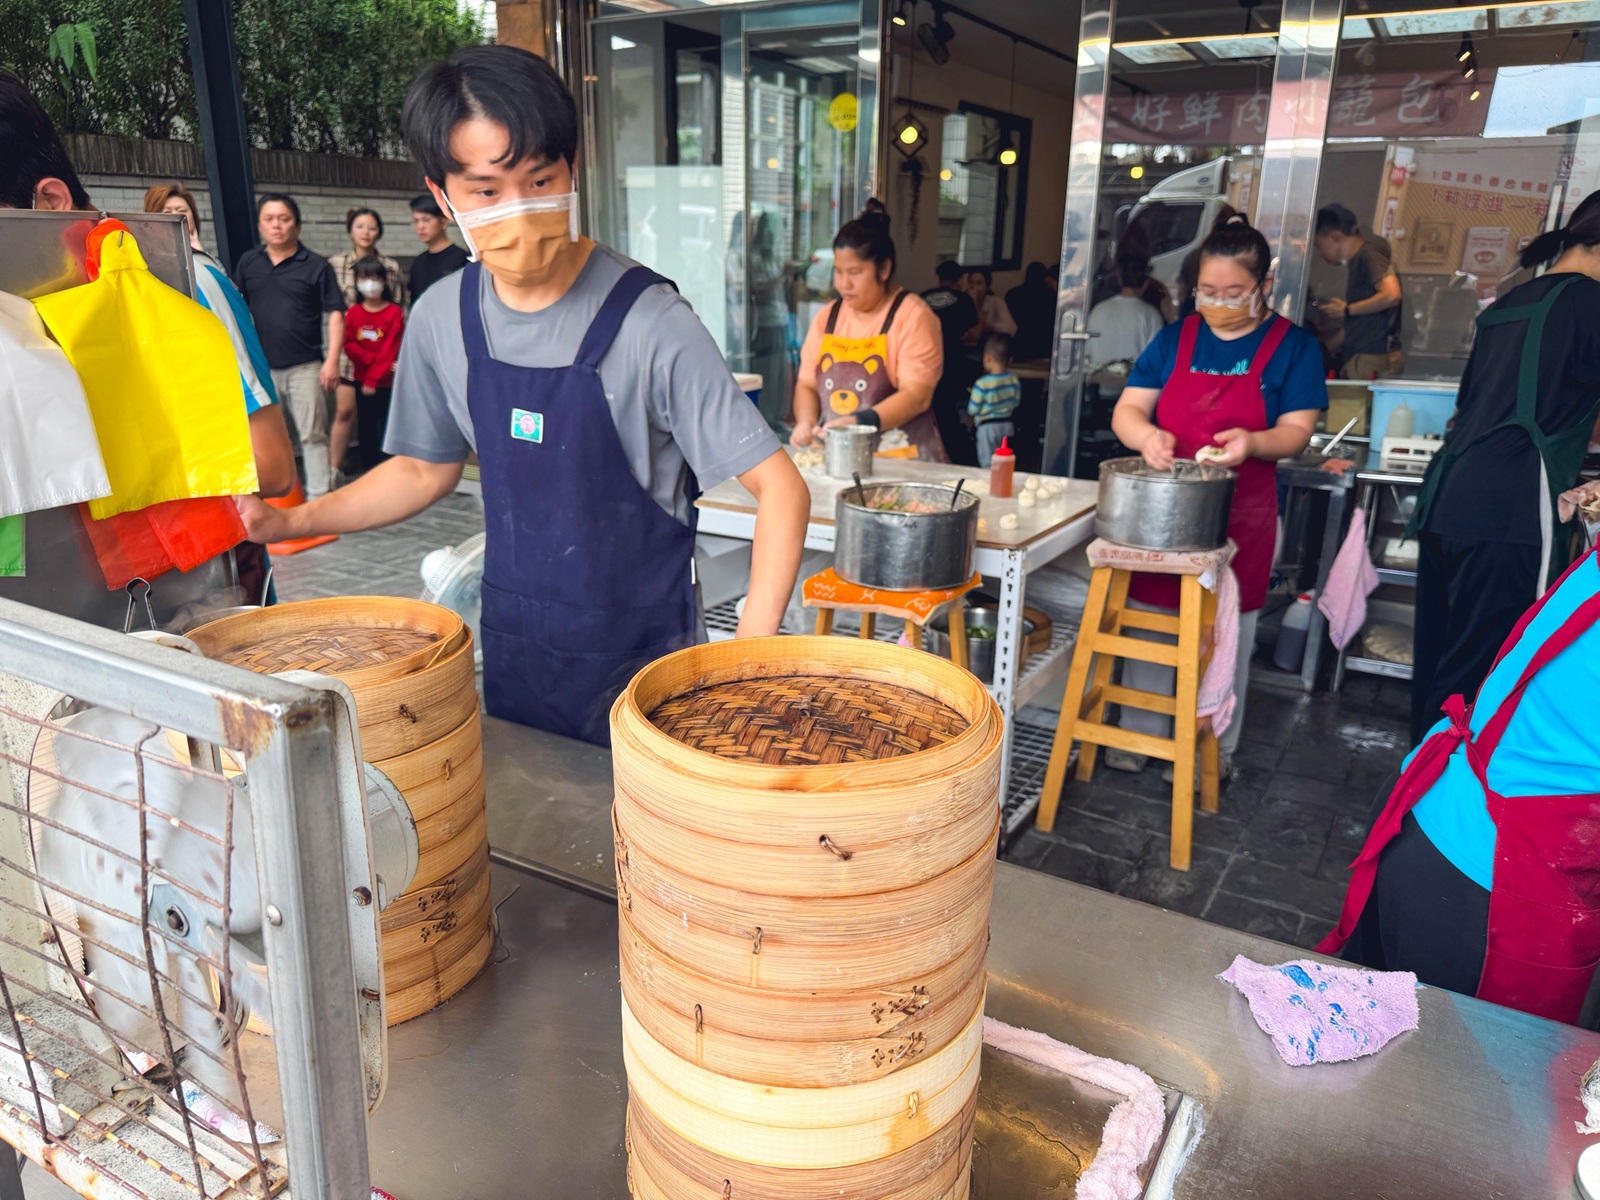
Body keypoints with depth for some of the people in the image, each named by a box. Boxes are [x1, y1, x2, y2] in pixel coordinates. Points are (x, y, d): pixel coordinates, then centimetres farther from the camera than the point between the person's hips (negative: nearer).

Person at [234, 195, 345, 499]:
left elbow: (335, 313, -3)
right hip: (262, 367, 4)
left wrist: (332, 360, -12)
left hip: (305, 367, -3)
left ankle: (318, 497, 6)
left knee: (312, 435, 1)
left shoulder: (316, 265, -1)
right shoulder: (248, 262, 9)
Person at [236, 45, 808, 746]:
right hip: (512, 652, 5)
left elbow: (780, 489, -21)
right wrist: (286, 524, 6)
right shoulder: (441, 319, -3)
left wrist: (749, 662, -30)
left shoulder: (648, 322, -20)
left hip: (642, 660, -4)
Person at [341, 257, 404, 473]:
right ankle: (368, 470, 18)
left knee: (385, 428, -4)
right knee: (366, 428, 9)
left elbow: (390, 350, -10)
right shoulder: (353, 313, 5)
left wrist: (373, 378, -13)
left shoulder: (394, 312, -6)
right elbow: (348, 345, -1)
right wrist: (373, 359, -16)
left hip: (386, 382, -3)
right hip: (361, 380, 3)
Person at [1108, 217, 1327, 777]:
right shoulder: (1175, 339, 7)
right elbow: (1126, 410, 1)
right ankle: (1140, 735, 24)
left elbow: (1297, 431, -4)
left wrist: (1253, 443, -26)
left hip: (1240, 514, -2)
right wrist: (1145, 435, -22)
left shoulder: (1293, 346, 0)